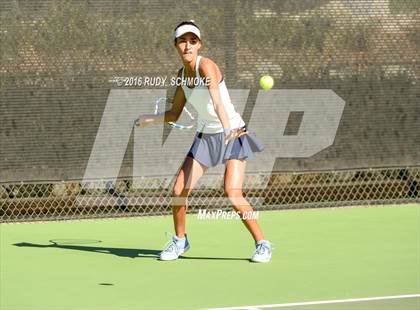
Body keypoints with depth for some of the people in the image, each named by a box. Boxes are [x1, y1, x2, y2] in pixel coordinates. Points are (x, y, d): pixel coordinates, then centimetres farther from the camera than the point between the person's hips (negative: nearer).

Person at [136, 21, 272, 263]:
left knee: (233, 193, -21)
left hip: (233, 134, -6)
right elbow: (175, 115, 16)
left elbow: (217, 101, -37)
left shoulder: (206, 66, -19)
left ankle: (262, 244, -5)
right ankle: (180, 241, 20)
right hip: (206, 136, 6)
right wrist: (150, 119, 1)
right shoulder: (182, 75, 4)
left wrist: (227, 128, -52)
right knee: (179, 190, -4)